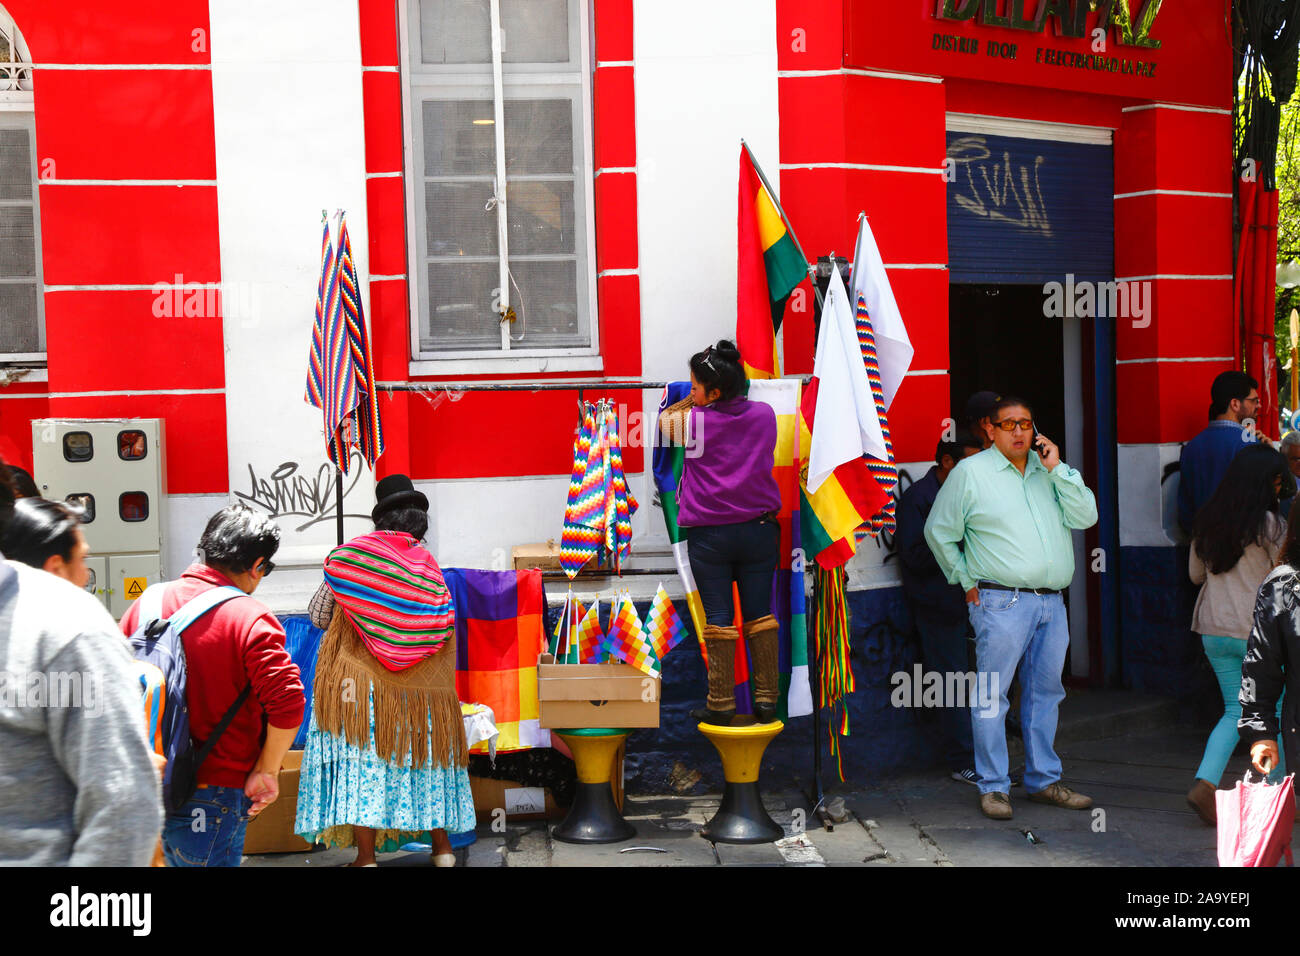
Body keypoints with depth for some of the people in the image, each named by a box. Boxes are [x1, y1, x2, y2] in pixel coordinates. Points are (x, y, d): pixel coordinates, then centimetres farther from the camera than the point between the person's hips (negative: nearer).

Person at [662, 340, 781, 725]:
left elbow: (665, 420, 10)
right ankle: (766, 700, 13)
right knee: (760, 615, 10)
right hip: (759, 529, 3)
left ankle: (721, 704, 8)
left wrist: (693, 401, 8)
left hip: (709, 534, -3)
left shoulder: (695, 421, -11)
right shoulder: (766, 414, -1)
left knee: (718, 619, 4)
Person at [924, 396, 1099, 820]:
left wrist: (1057, 470, -4)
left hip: (1052, 601, 5)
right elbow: (939, 531, 5)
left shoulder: (1048, 469, 14)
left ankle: (1044, 780, 21)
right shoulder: (971, 472, 1)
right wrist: (967, 580, 3)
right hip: (1001, 602, -5)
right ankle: (993, 786, 4)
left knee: (1045, 692, 11)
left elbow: (1085, 516, 4)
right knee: (992, 695, -4)